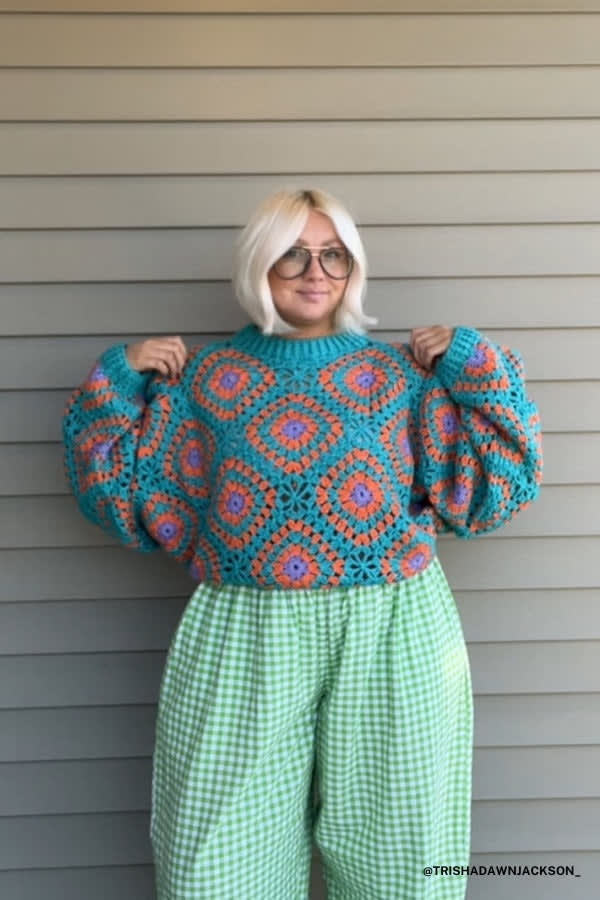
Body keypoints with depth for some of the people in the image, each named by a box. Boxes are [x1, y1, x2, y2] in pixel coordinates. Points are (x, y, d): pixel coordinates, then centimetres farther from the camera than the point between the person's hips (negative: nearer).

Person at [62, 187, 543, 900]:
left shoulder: (401, 371, 5)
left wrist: (474, 366, -1)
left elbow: (487, 488, 3)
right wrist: (119, 382, 1)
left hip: (392, 636, 1)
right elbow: (129, 497, 8)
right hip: (242, 639, 1)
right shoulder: (207, 375, 6)